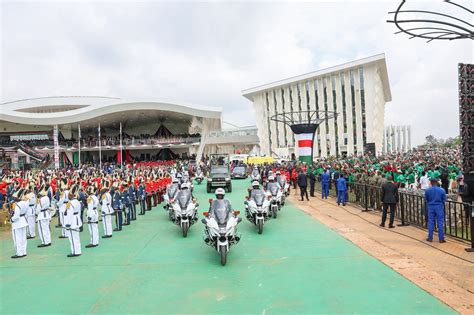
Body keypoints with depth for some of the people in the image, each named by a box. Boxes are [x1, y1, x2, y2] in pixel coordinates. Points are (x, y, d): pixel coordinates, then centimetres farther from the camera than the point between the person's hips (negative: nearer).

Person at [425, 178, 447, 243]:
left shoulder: (427, 190, -5)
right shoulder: (442, 190, -8)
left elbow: (426, 200, 5)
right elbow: (444, 200, 1)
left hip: (431, 207, 1)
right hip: (439, 207, -1)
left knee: (430, 223, 8)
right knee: (440, 223, 5)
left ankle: (430, 238, 13)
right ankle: (441, 239, 7)